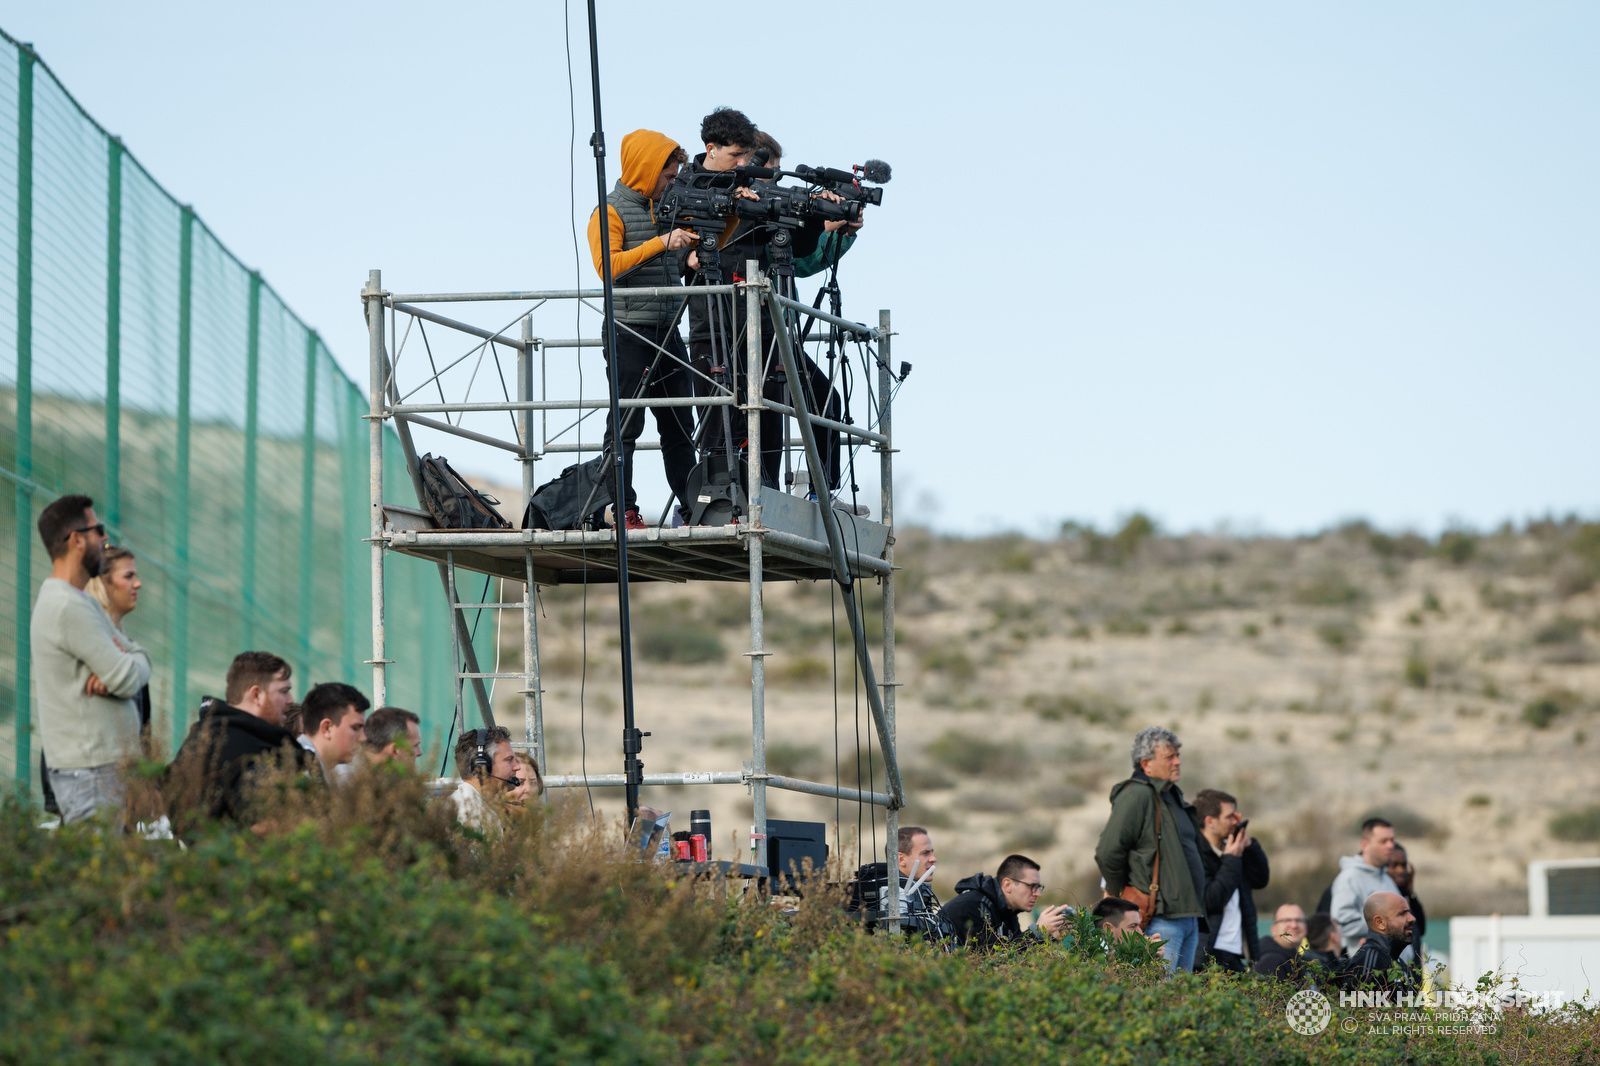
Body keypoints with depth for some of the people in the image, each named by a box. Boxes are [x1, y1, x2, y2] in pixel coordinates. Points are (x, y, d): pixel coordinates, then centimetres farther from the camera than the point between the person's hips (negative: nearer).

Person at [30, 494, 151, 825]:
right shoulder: (69, 608, -16)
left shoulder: (79, 600, 18)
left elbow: (140, 658, 15)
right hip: (92, 770, -10)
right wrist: (131, 662, 5)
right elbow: (129, 680, -18)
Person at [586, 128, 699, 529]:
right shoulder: (611, 213, -5)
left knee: (680, 427, 10)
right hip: (630, 334, -8)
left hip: (668, 334, 8)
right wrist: (661, 243, -20)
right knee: (625, 424, -6)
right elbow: (607, 266, -19)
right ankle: (624, 510, -6)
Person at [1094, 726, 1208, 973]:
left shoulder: (1172, 795, 20)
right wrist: (1120, 893, -6)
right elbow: (1108, 852, -18)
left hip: (1189, 914, 10)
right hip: (1160, 918, -10)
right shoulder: (1136, 795, -11)